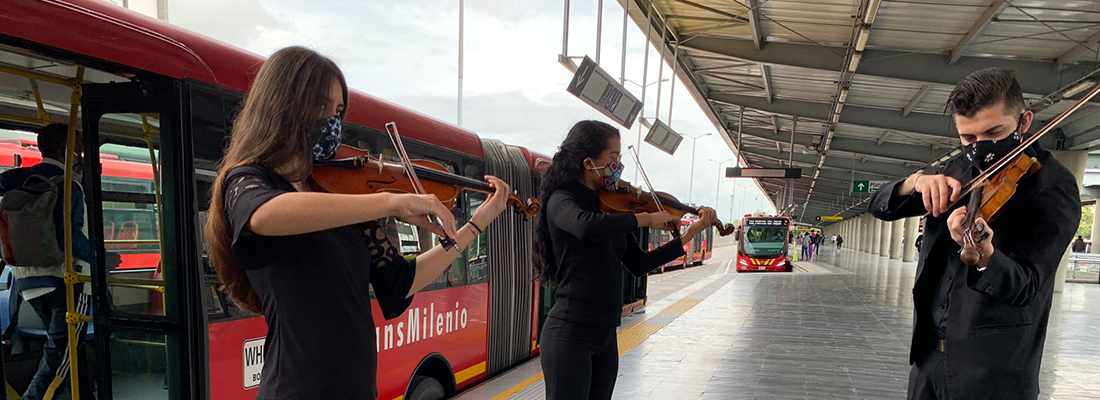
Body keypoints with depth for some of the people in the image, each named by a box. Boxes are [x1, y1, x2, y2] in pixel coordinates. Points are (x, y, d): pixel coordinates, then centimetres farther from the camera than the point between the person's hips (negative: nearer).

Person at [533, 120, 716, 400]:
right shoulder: (561, 200, -12)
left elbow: (638, 265, 12)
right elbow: (586, 227, -36)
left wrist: (691, 234, 8)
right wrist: (645, 218, -24)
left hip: (605, 335, 7)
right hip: (570, 333, -7)